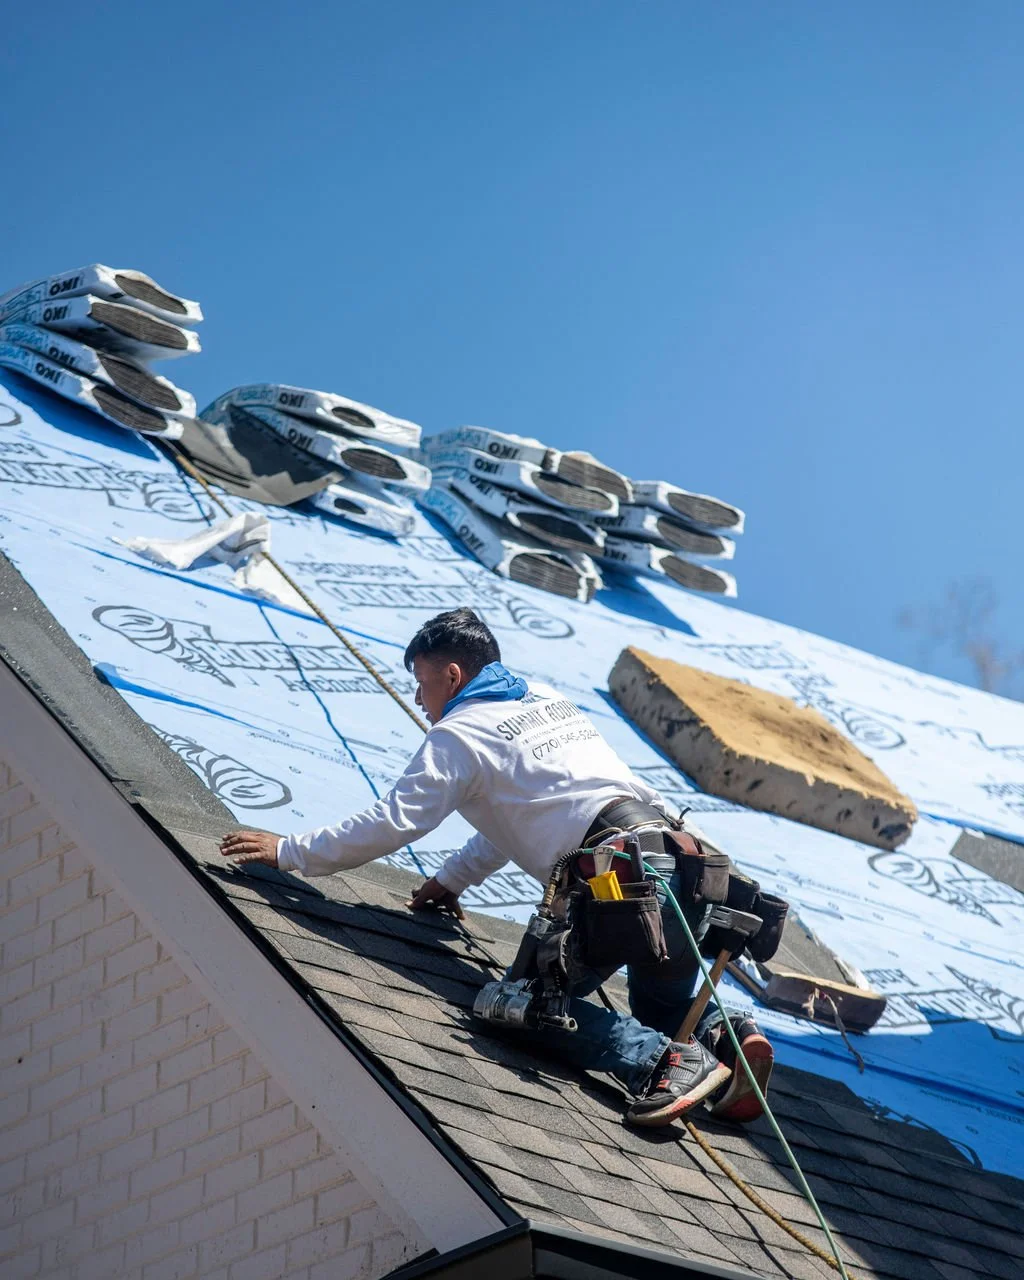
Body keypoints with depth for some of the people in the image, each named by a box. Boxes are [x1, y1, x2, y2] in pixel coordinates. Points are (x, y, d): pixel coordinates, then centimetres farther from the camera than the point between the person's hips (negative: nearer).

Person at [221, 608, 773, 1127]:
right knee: (660, 1010, 26)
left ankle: (663, 1059, -20)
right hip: (682, 850, 8)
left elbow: (392, 823, 1)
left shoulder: (458, 734, 4)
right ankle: (725, 1035, -7)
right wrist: (453, 878, 40)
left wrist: (289, 851, 11)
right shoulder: (549, 701, 29)